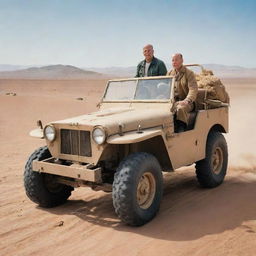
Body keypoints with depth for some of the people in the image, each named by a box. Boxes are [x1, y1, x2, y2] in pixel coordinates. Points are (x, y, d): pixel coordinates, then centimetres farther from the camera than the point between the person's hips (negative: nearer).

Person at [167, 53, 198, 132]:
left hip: (185, 102, -4)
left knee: (180, 109, -38)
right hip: (172, 101, 4)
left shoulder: (189, 73, 1)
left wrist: (187, 101, -28)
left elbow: (193, 89, -11)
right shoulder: (169, 73, 17)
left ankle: (181, 131, -36)